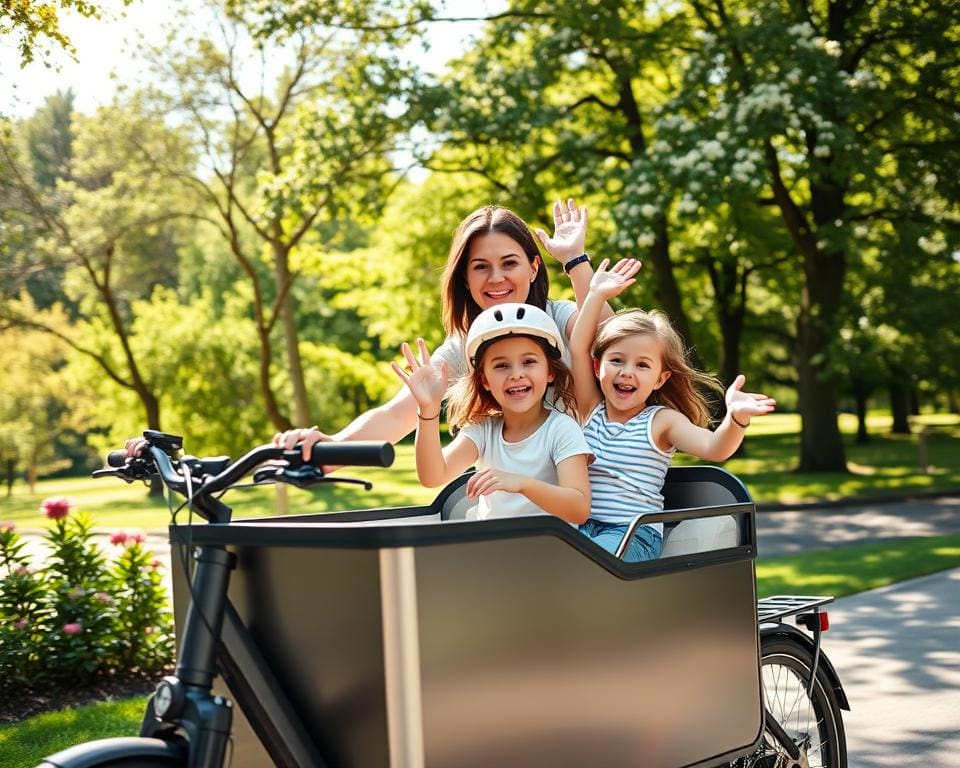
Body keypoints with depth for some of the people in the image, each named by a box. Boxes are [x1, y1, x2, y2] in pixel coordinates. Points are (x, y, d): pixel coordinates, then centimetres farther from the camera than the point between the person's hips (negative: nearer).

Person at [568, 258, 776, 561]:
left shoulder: (662, 422, 0)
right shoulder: (592, 410, 12)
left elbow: (714, 448, -16)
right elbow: (579, 348, 7)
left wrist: (736, 418, -37)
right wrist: (597, 295, 5)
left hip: (634, 533, -4)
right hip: (581, 525, 4)